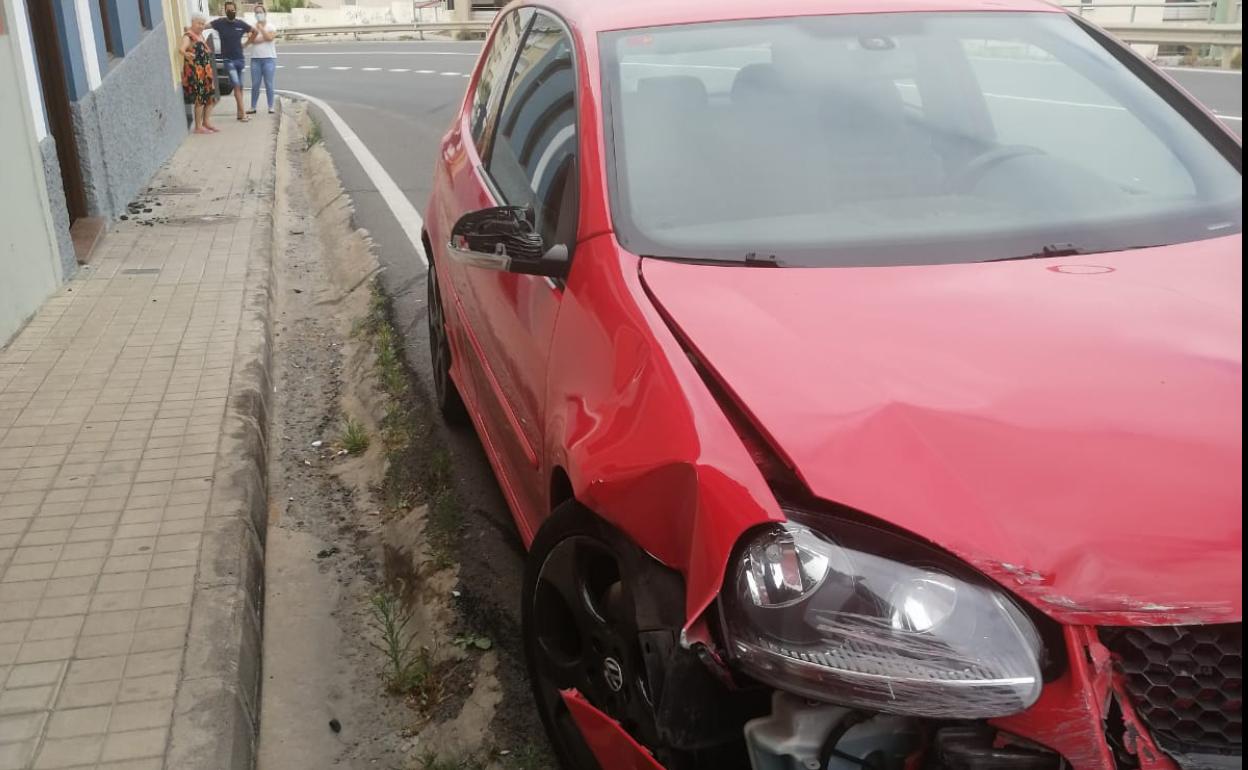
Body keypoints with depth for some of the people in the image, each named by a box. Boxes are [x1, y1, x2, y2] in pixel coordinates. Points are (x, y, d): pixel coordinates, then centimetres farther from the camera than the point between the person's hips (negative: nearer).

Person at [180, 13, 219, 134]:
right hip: (195, 72, -9)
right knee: (199, 98, -8)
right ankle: (198, 127, -3)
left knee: (210, 97, 12)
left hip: (206, 71, 9)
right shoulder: (188, 36, -13)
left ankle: (207, 122, 22)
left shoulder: (200, 35, 13)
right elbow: (181, 48, -32)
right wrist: (185, 53, -53)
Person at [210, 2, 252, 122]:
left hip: (240, 59, 4)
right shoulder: (220, 23, -5)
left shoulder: (241, 24, 2)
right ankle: (242, 113, -14)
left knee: (240, 87, 7)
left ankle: (239, 113, 14)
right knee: (237, 85, -12)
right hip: (228, 60, -4)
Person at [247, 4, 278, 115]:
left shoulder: (271, 28, 4)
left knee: (268, 84, -2)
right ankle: (253, 107, 6)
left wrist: (260, 27, -12)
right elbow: (250, 40, -8)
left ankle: (270, 107, 4)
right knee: (255, 85, 1)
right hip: (255, 59, 2)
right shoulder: (252, 28, 8)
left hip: (269, 59, -2)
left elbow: (269, 37, -14)